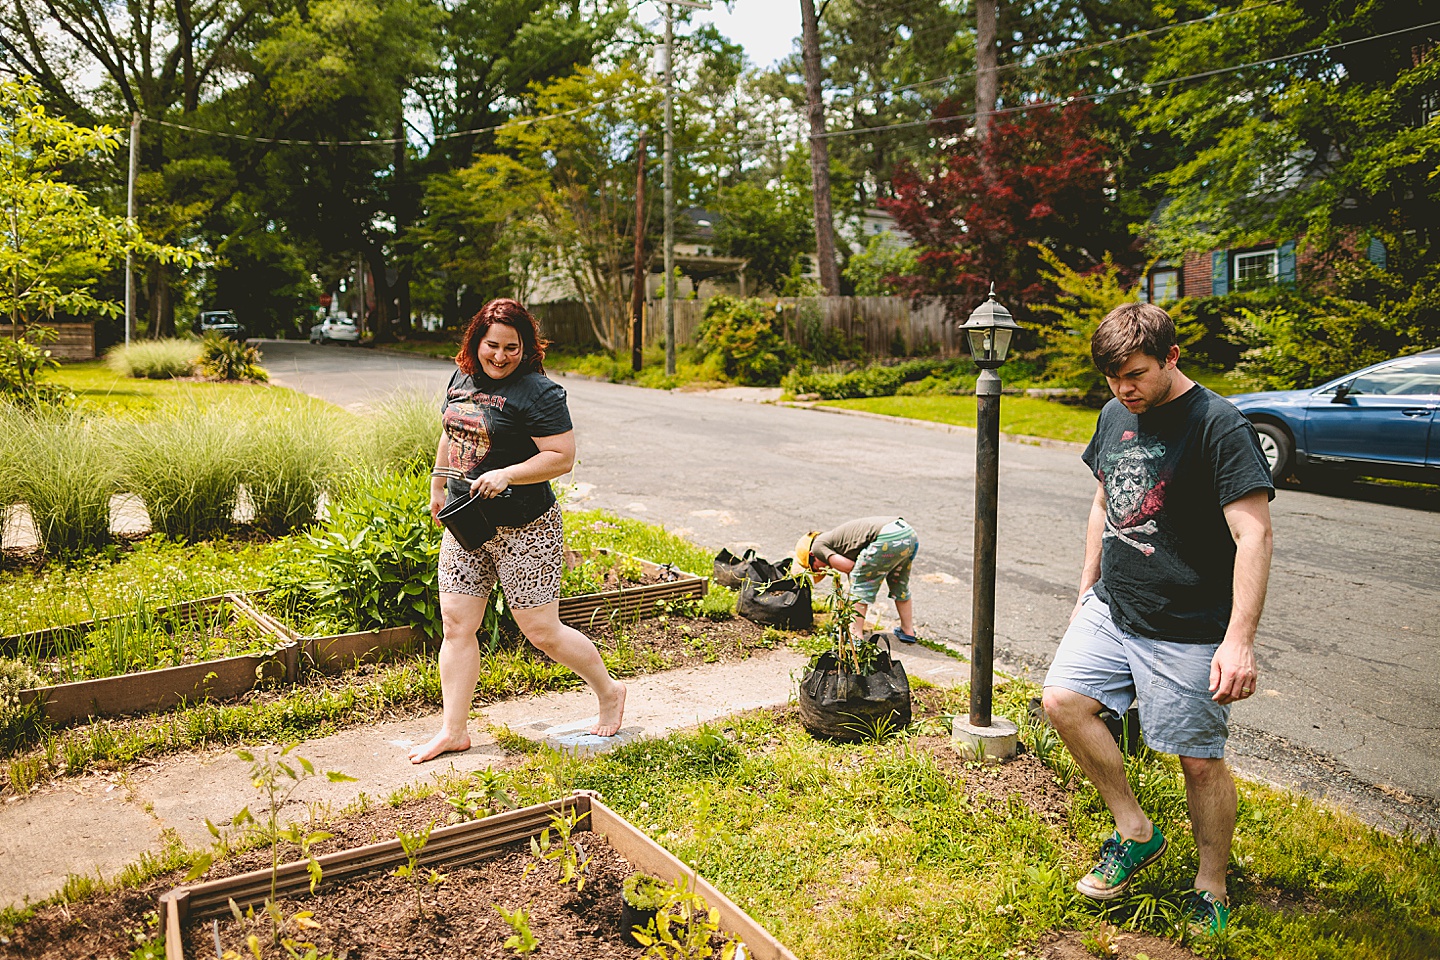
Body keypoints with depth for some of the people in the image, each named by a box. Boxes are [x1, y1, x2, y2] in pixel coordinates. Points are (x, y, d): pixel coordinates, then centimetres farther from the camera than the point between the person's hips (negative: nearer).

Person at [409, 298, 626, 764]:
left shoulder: (538, 392, -15)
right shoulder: (461, 378, 9)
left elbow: (563, 457, -18)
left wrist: (506, 475, -27)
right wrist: (437, 486, 28)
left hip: (523, 530, -7)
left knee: (541, 630, 1)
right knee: (456, 624, 6)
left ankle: (609, 691, 25)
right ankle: (453, 730, 18)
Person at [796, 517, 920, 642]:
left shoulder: (818, 545, 11)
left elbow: (850, 567, -2)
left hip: (888, 538, -9)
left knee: (859, 586, 9)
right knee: (899, 586, 29)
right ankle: (908, 631, 38)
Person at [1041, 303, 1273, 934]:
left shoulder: (1218, 424, -16)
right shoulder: (1115, 415, 7)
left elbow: (1253, 533, -20)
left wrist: (1239, 640, -26)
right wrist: (1087, 591, 18)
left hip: (1186, 628, -6)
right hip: (1111, 608, 7)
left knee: (1200, 760, 3)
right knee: (1063, 700, -4)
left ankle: (1210, 890, 25)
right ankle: (1136, 833, 15)